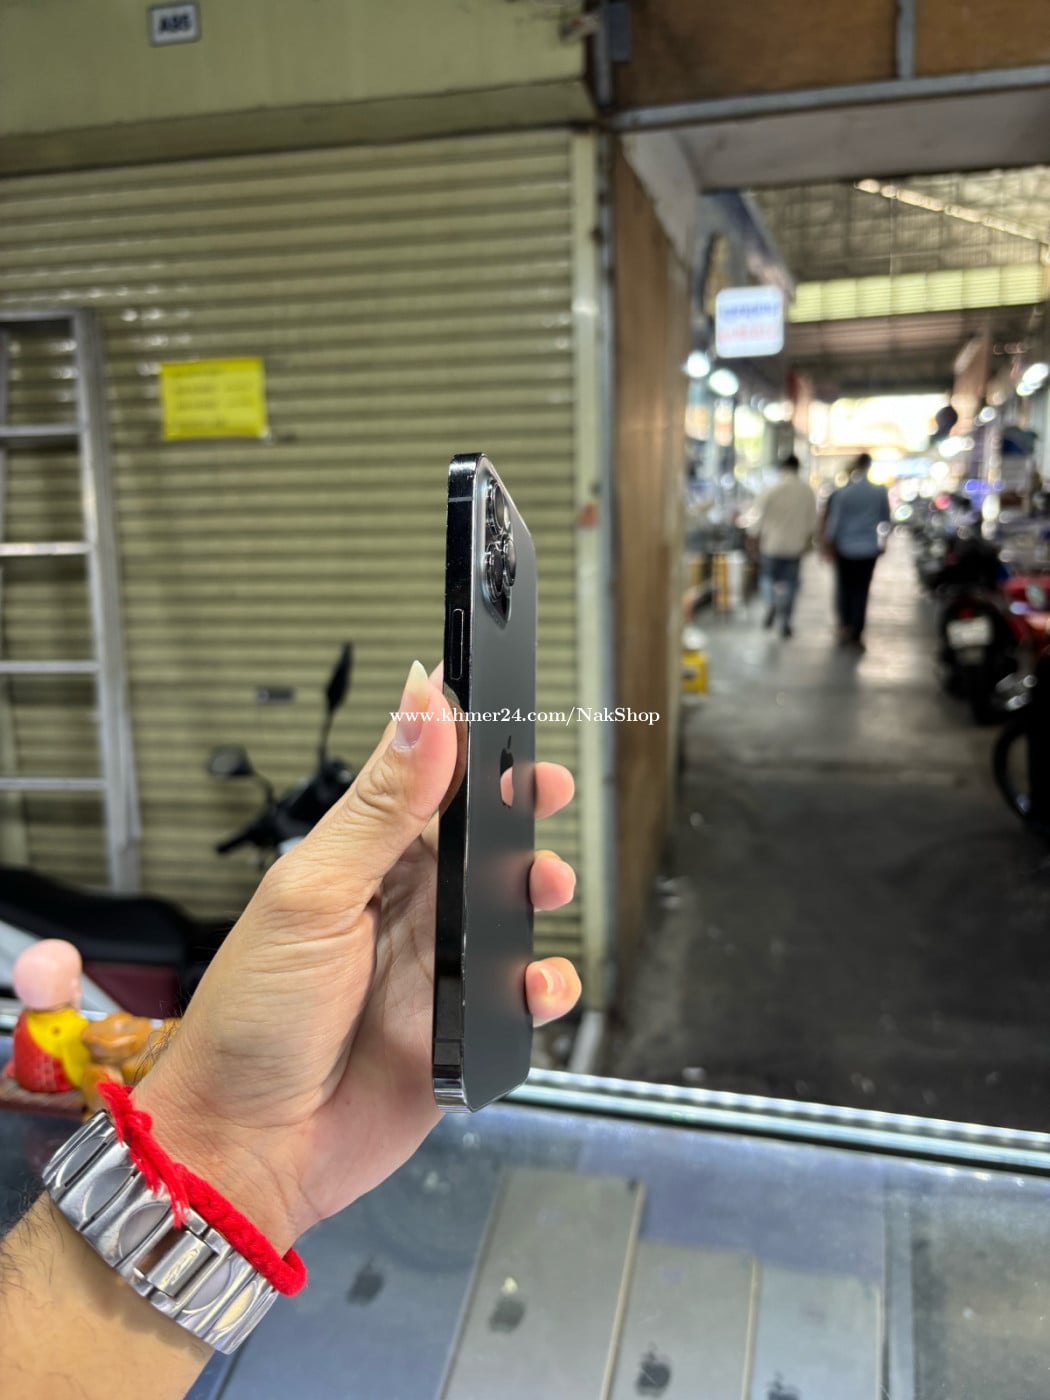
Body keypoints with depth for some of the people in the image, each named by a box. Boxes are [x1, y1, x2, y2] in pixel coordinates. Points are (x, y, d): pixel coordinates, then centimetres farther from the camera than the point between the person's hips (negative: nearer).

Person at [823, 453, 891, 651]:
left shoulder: (842, 493, -12)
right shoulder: (880, 492, -6)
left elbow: (834, 521, -7)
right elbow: (886, 519, 6)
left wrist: (828, 545, 5)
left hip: (845, 548, -1)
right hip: (869, 548, 1)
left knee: (845, 588, 15)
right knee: (861, 591, 6)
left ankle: (845, 626, 4)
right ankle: (856, 634, 7)